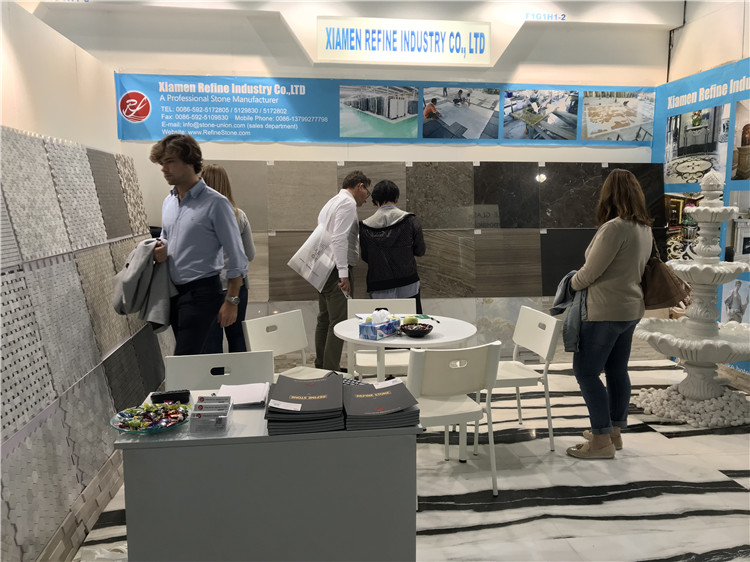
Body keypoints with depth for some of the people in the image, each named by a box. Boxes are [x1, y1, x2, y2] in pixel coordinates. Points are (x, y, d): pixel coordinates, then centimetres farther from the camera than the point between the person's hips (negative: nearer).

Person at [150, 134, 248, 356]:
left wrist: (231, 301, -14)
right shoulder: (168, 202, 11)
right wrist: (160, 251, 1)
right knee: (191, 359, 13)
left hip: (201, 291, -7)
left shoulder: (215, 203, -12)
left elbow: (237, 258, -11)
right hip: (174, 291, 7)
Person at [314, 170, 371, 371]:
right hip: (336, 269, -10)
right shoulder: (348, 203, -10)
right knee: (339, 322, -9)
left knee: (325, 319, 15)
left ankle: (320, 367, 23)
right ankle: (330, 371, -9)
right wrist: (343, 274, -23)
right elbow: (339, 239, -20)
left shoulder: (331, 202, 22)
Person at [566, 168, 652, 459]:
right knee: (617, 370, 16)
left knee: (586, 371, -2)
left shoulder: (614, 227, -20)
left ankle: (602, 441, 1)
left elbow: (591, 271, -16)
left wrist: (571, 284, 4)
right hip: (630, 308, 9)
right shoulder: (645, 228, 8)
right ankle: (614, 431, 27)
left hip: (606, 311, -9)